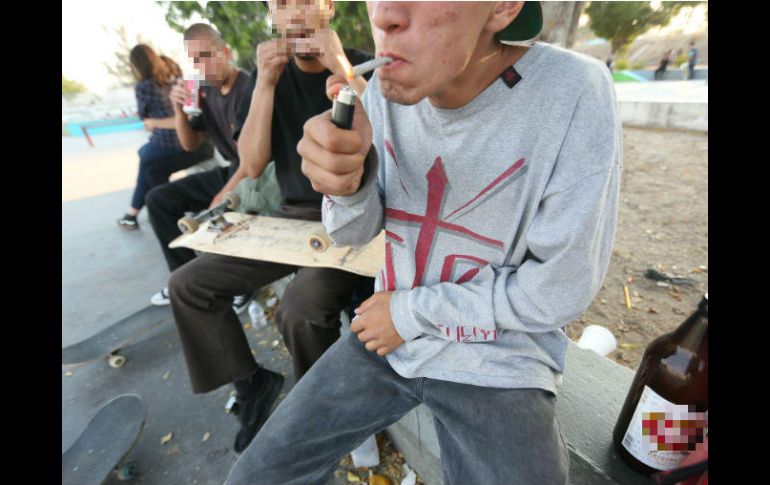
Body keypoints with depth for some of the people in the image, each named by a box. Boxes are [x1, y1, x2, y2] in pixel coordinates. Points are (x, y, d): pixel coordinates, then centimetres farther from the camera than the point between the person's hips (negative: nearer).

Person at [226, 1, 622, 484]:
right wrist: (346, 179, -25)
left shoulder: (574, 94, -18)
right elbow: (355, 233, -2)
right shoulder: (387, 88, -6)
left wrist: (411, 310, -10)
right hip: (388, 335, 3)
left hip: (498, 363, -2)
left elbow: (561, 290, -15)